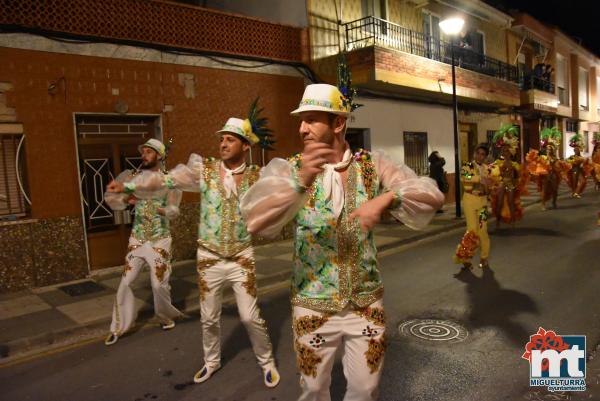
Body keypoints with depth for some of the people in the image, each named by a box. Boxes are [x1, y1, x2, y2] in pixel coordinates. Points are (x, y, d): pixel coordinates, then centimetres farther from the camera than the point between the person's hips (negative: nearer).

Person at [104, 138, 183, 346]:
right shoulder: (134, 177, 1)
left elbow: (174, 210, -13)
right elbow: (111, 199, 3)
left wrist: (163, 210, -36)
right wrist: (125, 199, -18)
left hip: (159, 240, -2)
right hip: (137, 239, 2)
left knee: (159, 284, 3)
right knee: (125, 282, 1)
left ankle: (166, 316, 31)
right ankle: (118, 327, 17)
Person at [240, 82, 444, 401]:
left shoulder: (373, 165, -5)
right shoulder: (288, 169, -12)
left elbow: (433, 195, -10)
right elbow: (254, 221, -27)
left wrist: (386, 198, -30)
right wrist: (300, 181, -43)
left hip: (367, 303, 1)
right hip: (313, 306, -1)